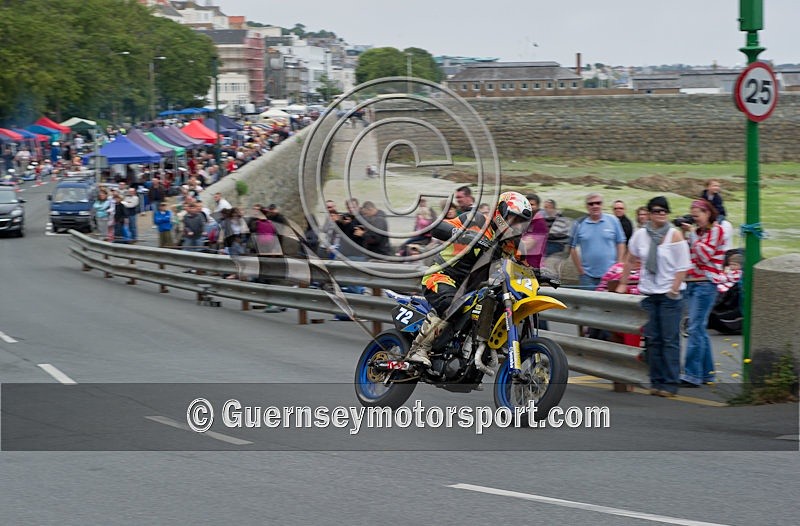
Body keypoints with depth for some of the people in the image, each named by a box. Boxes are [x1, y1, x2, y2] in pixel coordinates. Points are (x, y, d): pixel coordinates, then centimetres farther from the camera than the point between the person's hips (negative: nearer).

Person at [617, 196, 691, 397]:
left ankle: (670, 384, -2)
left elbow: (683, 267, -7)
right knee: (652, 340, 5)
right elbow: (630, 261, 17)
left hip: (670, 295, -4)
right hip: (648, 293, 4)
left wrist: (673, 290, -12)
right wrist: (622, 284, 14)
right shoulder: (640, 235, 5)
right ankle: (656, 381, 12)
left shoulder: (675, 235, -5)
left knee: (670, 340, -4)